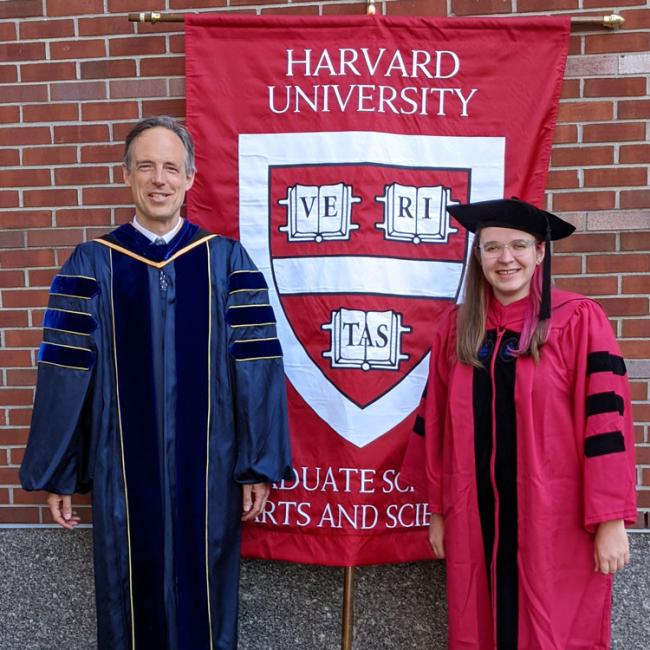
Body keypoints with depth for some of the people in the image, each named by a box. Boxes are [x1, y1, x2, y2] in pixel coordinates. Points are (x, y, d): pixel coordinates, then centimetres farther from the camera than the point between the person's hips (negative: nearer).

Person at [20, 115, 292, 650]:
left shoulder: (226, 261, -2)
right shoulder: (92, 265, -1)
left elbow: (257, 367, -5)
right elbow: (65, 372, -1)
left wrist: (259, 466, -6)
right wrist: (56, 475, 1)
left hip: (207, 467, 0)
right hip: (123, 470, 1)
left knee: (204, 593, 15)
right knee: (130, 592, 16)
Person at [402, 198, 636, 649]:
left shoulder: (579, 321, -7)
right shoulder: (455, 328, 4)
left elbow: (606, 419, -9)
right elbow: (437, 424, 7)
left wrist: (611, 520, -11)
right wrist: (439, 509, 9)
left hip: (557, 523, -3)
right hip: (477, 520, 4)